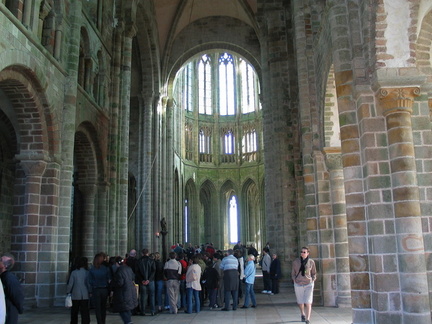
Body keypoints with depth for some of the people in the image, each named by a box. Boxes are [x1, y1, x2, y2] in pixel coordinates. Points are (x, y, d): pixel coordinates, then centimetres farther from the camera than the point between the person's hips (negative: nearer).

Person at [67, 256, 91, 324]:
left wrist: (68, 292, 6)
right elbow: (89, 284, -3)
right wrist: (90, 292, 8)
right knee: (85, 312, 2)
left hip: (75, 296, 0)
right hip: (85, 296, 0)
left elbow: (70, 284, -5)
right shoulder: (87, 273, -5)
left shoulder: (74, 272, -5)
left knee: (74, 313, 15)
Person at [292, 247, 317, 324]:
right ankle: (303, 314, 41)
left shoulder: (311, 262, -4)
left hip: (309, 284, -1)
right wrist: (294, 281, 2)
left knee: (308, 302, -10)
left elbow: (314, 273, 9)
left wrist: (312, 281, 0)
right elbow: (293, 273, 9)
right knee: (300, 302, 13)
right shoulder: (296, 262, -3)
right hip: (298, 285, 2)